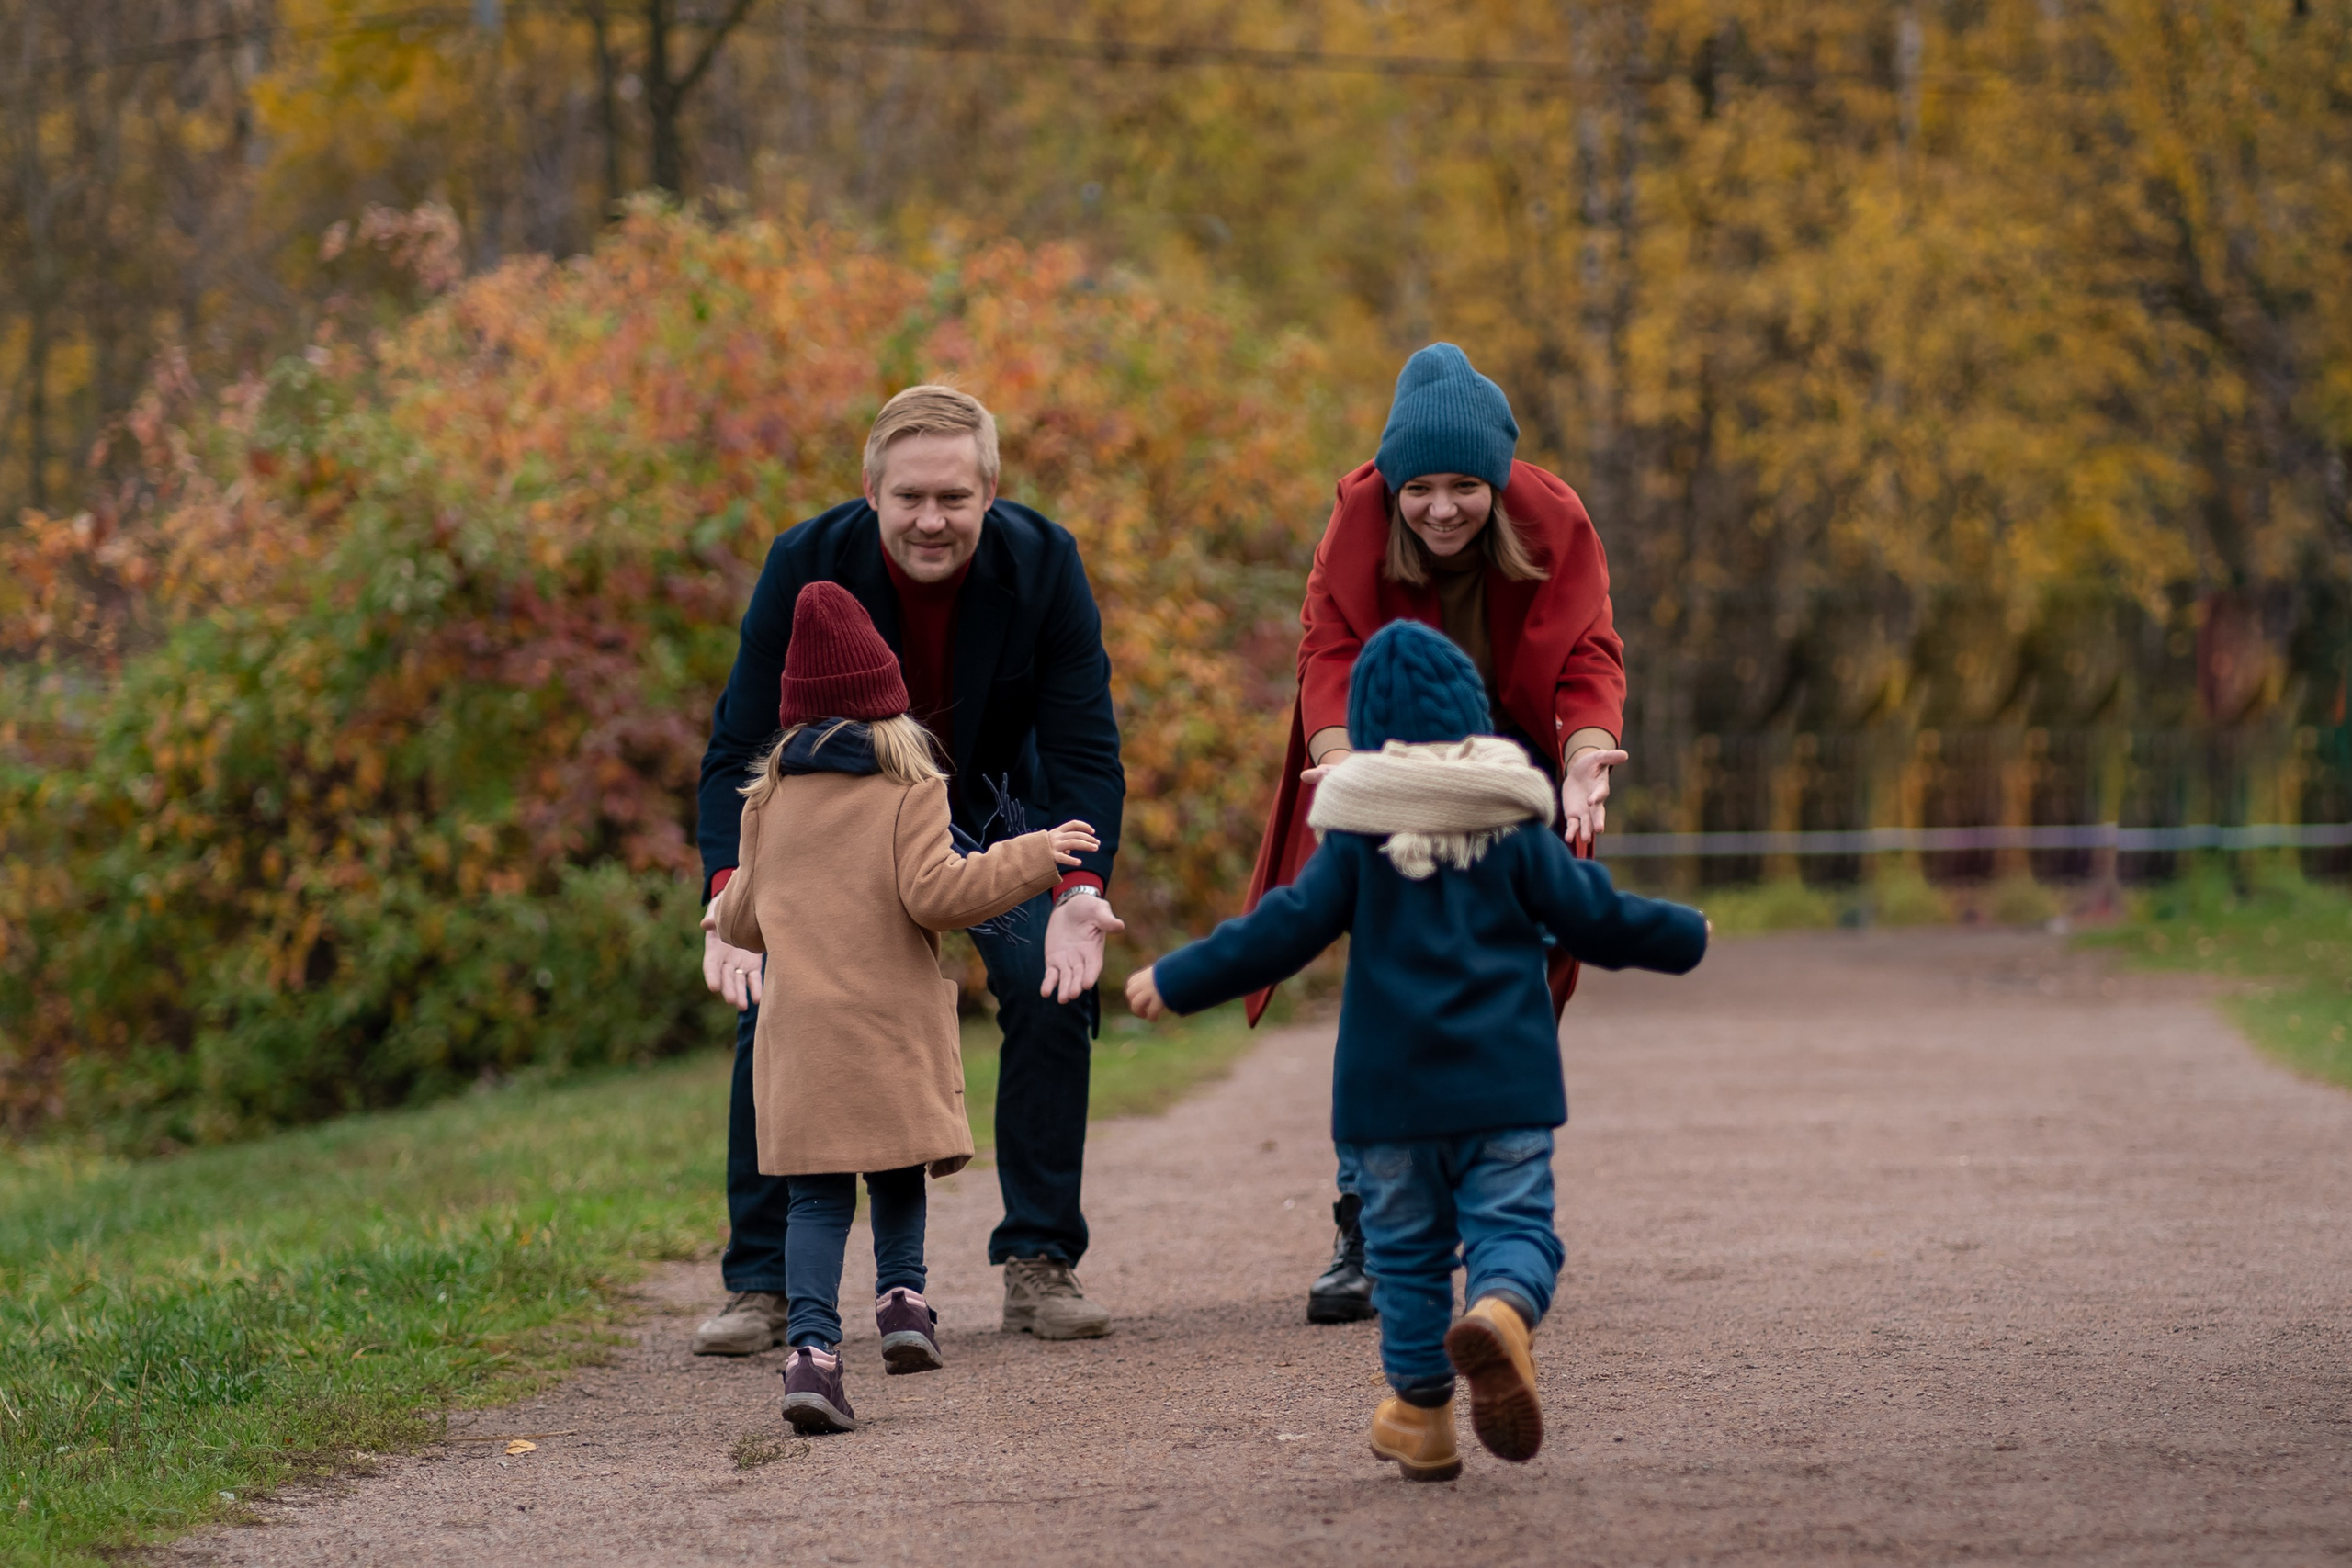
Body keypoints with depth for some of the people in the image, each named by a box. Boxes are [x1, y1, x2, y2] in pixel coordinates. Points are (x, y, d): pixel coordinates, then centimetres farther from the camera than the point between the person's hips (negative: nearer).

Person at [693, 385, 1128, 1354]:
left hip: (994, 817, 0)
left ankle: (1038, 1266, -4)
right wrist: (732, 897, -40)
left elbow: (1085, 752, -22)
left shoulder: (1042, 566, -25)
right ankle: (762, 1285, -5)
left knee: (1052, 992, -18)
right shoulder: (806, 567, -27)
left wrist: (1081, 889, -40)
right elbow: (741, 749, -24)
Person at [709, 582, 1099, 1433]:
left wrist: (724, 913, 41)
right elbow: (935, 893, -12)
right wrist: (1031, 858, -2)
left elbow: (746, 919, 17)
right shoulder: (909, 792, -1)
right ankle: (902, 1294, 3)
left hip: (796, 1030, 2)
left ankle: (812, 1345, -16)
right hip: (889, 1026, -2)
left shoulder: (771, 802, 11)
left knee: (817, 1194, -1)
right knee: (897, 1170, 19)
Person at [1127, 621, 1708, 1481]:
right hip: (1504, 1084, 0)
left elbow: (1285, 930, -4)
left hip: (1390, 1086, 0)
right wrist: (1682, 936, 24)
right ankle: (1501, 1313, -38)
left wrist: (1176, 980, 5)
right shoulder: (1512, 825, 2)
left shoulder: (1358, 836, -1)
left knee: (1407, 1245, 11)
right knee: (1511, 1222, -4)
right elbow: (1591, 916, 5)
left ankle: (1421, 1414, 17)